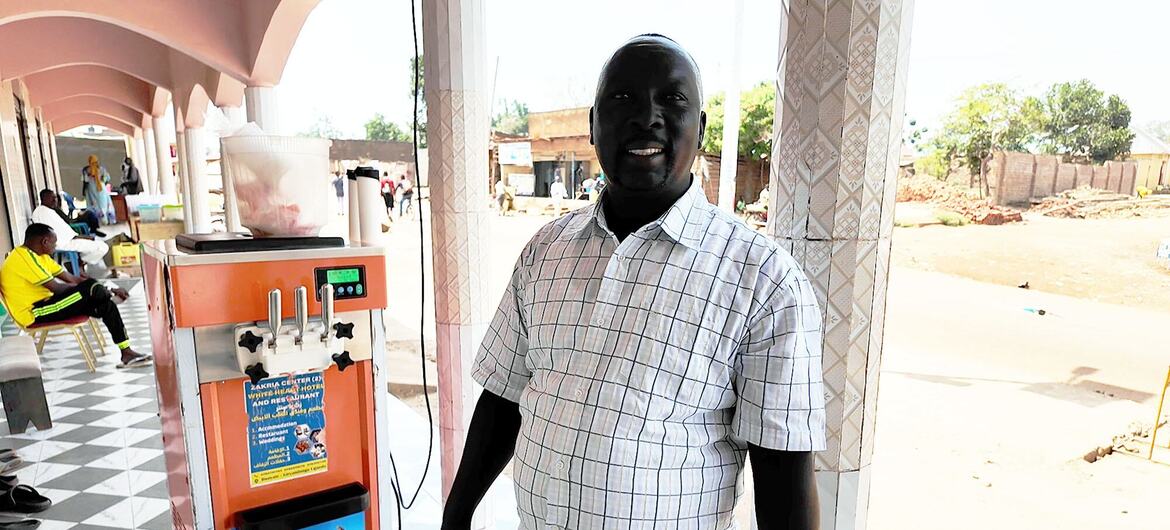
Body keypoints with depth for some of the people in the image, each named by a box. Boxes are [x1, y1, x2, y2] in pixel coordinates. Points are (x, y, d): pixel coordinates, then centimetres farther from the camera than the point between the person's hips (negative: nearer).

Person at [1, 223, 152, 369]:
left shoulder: (38, 255, 13)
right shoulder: (24, 257, -18)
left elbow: (70, 278, 12)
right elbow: (56, 288, -20)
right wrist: (85, 287, -1)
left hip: (44, 304, 9)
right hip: (34, 313, -9)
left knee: (106, 303, -4)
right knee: (90, 289, -24)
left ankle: (127, 353, -6)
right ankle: (110, 295, 11)